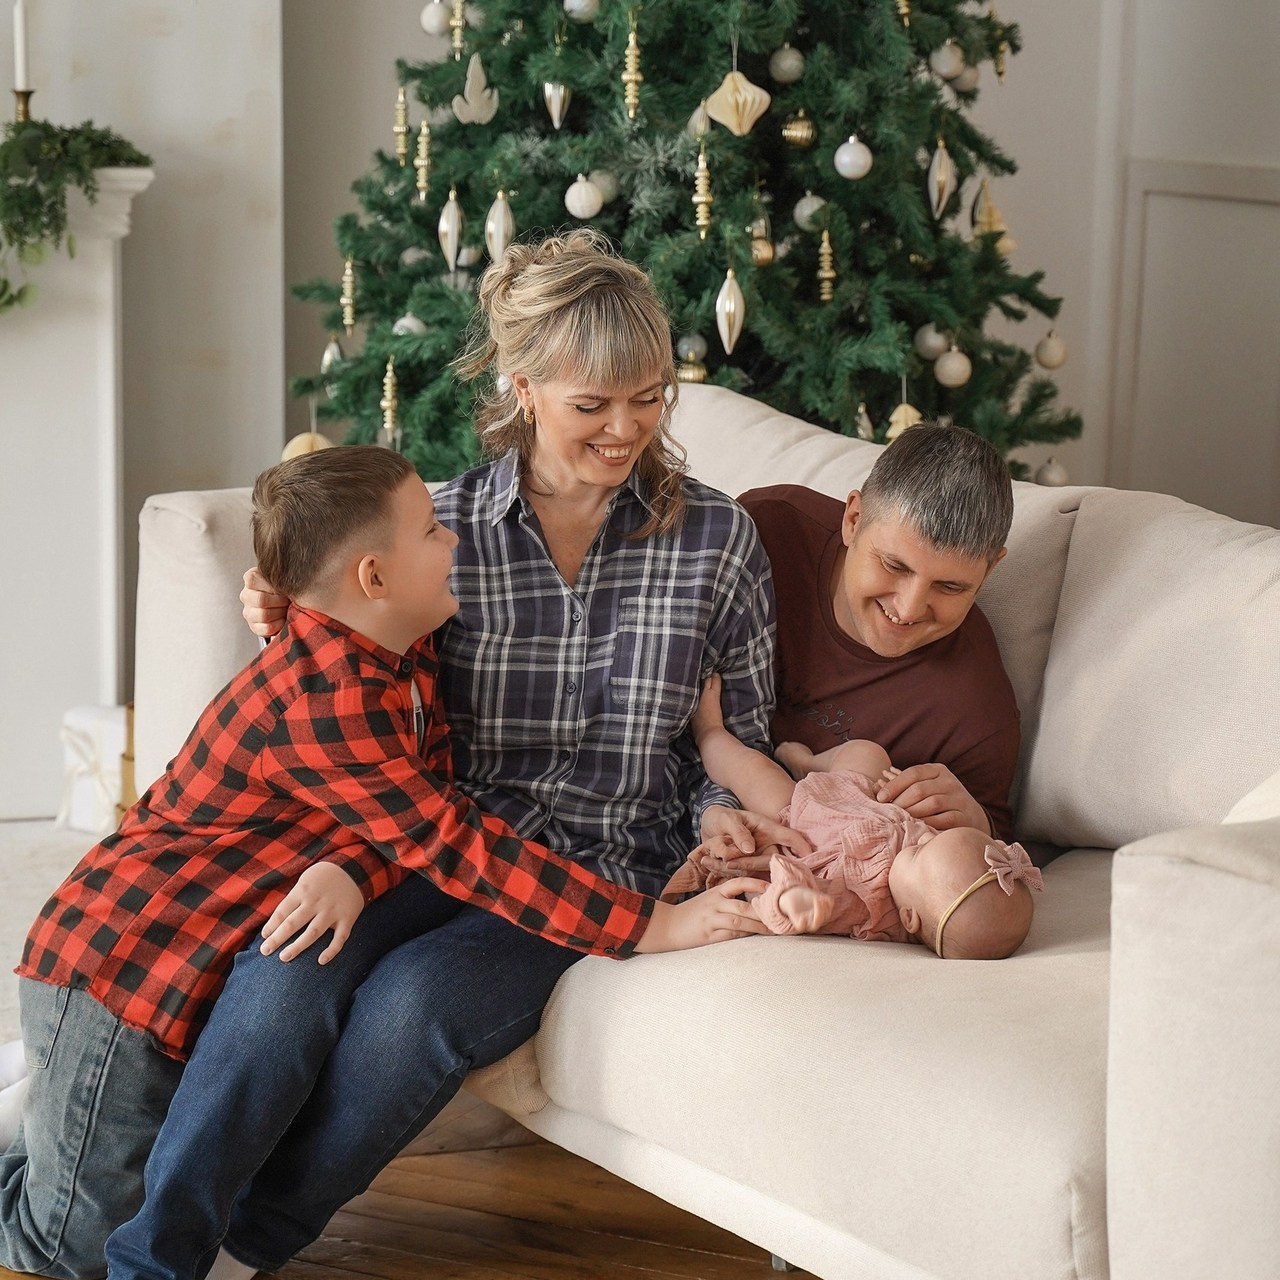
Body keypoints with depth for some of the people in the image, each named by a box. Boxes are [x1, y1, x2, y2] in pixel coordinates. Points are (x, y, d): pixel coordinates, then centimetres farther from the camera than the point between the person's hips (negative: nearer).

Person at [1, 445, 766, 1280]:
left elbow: (413, 819, -4)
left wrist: (350, 872, -29)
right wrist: (655, 927, -32)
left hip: (202, 970, 9)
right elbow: (456, 844, -32)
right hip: (120, 965, -9)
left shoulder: (406, 659, 1)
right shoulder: (320, 699, -30)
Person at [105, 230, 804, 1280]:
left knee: (413, 999, -31)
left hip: (595, 875, -1)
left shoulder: (716, 538, 2)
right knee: (284, 974, -30)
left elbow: (744, 737, 12)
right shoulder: (442, 528, 3)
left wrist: (718, 809, -8)